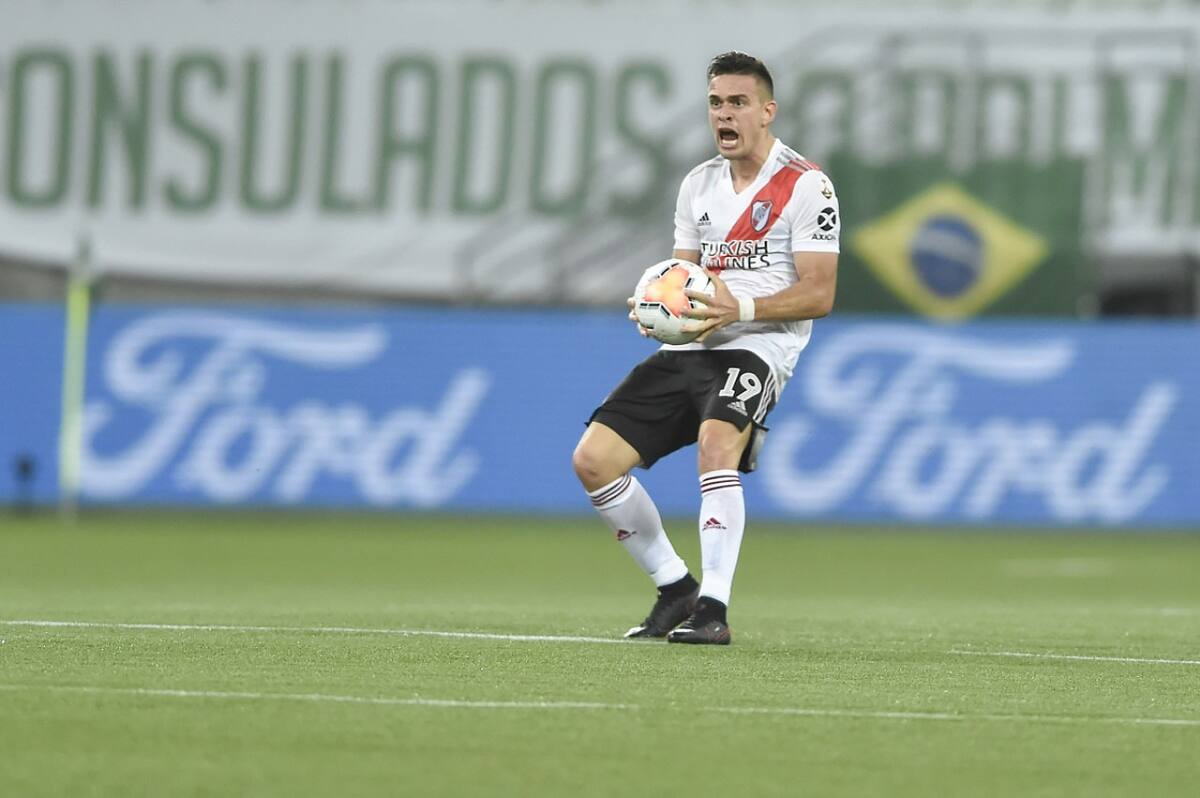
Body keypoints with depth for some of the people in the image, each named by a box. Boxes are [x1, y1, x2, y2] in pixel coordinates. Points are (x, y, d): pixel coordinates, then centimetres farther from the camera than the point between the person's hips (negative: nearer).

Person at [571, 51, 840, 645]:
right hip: (687, 349, 7)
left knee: (717, 443, -36)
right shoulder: (698, 184, 15)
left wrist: (741, 309, -25)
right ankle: (674, 588, 11)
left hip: (756, 348, -7)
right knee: (592, 460, -4)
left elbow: (819, 294, -11)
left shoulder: (805, 186, -5)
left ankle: (712, 610, -32)